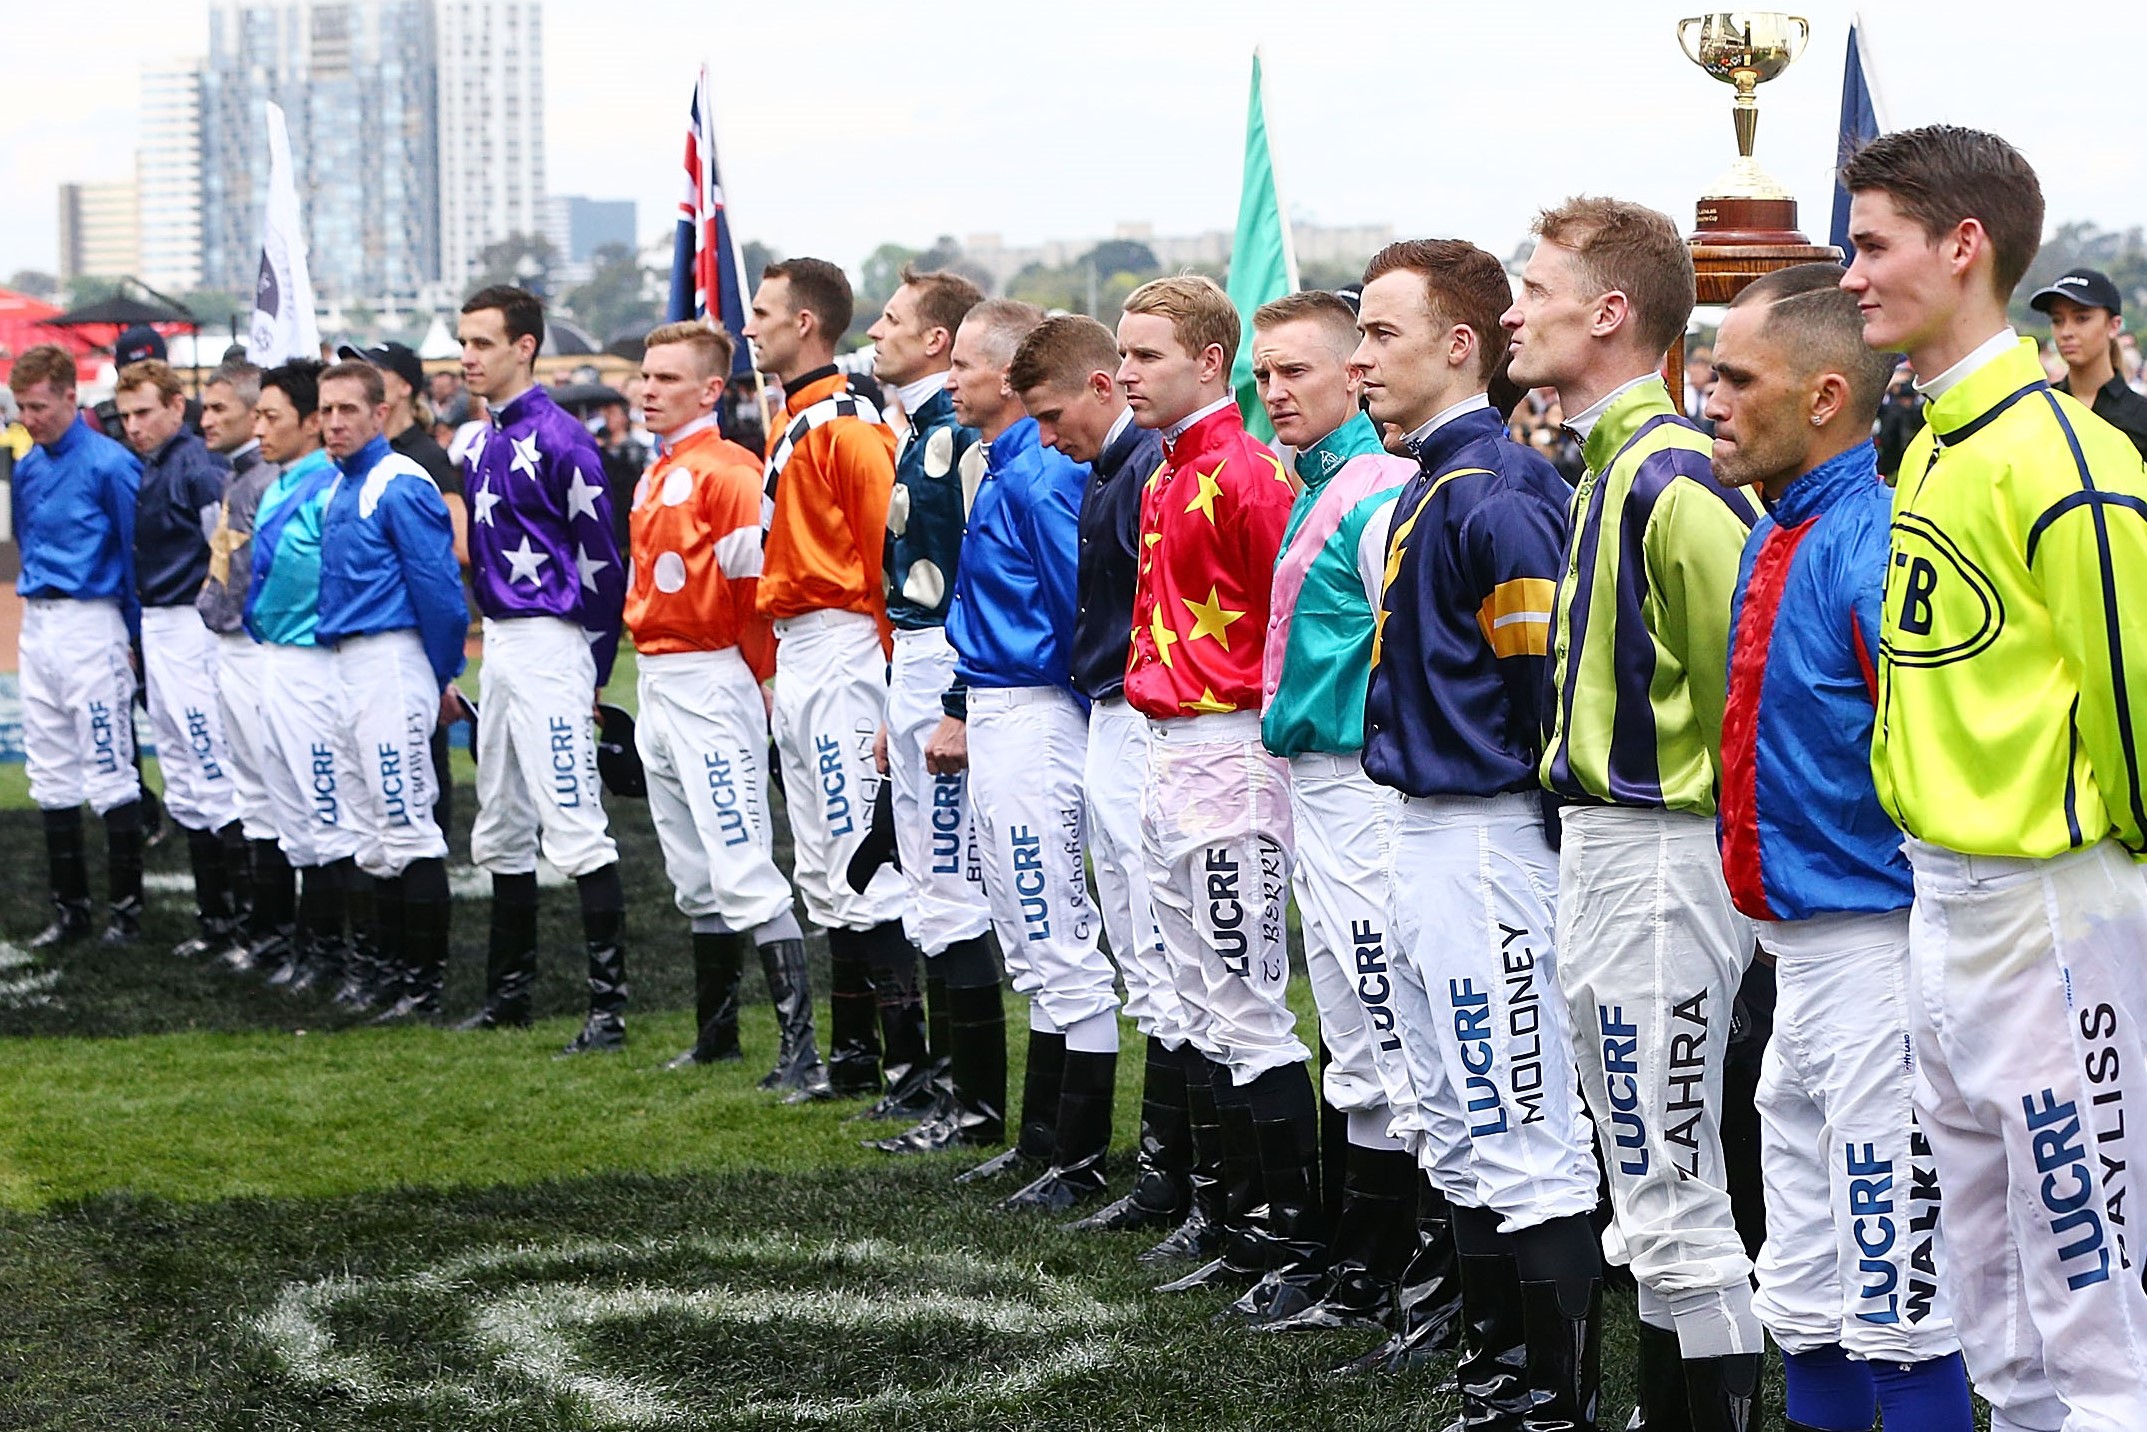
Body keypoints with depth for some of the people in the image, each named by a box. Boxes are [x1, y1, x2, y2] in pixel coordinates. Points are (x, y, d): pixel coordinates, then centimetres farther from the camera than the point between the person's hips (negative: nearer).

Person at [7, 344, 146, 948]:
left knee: (109, 772, -4)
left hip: (90, 624, -8)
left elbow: (136, 553, -10)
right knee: (51, 777, 10)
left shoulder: (111, 465, -13)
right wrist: (39, 609, 16)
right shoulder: (27, 470, 9)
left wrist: (132, 636, -7)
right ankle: (69, 909, 16)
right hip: (36, 627, 8)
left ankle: (127, 908, 2)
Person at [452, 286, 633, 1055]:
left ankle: (608, 1006, -10)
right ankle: (508, 991, 25)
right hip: (498, 645, 10)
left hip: (550, 646, -10)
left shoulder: (559, 439, -13)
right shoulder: (480, 447, 13)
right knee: (500, 832, 15)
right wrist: (494, 640, 15)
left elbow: (600, 559, -12)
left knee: (575, 828, -11)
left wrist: (592, 673, -9)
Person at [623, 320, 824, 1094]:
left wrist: (757, 679, -12)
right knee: (694, 875, 17)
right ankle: (715, 1032, 27)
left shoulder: (727, 472, -13)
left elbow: (757, 581, -18)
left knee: (743, 870, -14)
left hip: (710, 682, -10)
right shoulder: (656, 477, 16)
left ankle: (800, 1045, -15)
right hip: (656, 683, 10)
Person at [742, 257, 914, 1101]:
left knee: (858, 862, -10)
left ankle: (910, 1055, -7)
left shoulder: (847, 425, -14)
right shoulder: (792, 425, 17)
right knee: (822, 870, 12)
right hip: (799, 658, 11)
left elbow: (889, 554, -18)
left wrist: (886, 673, -18)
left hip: (840, 653, -11)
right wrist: (776, 671, 19)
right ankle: (852, 1052, 18)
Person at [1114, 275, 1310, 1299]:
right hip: (1166, 757, 10)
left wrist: (1274, 710, -12)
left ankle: (1293, 1228, -1)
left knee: (1247, 1005, -7)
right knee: (1204, 1007, 13)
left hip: (1228, 751, -10)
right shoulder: (1165, 479, 15)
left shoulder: (1245, 474, -15)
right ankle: (1240, 1222, 20)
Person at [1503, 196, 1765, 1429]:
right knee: (1649, 1185, 17)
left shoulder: (1674, 477, -19)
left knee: (1675, 1194, -5)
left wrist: (1720, 825, -11)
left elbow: (1742, 678, -22)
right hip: (1604, 853, 10)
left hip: (1663, 854, -10)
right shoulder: (1610, 465, 13)